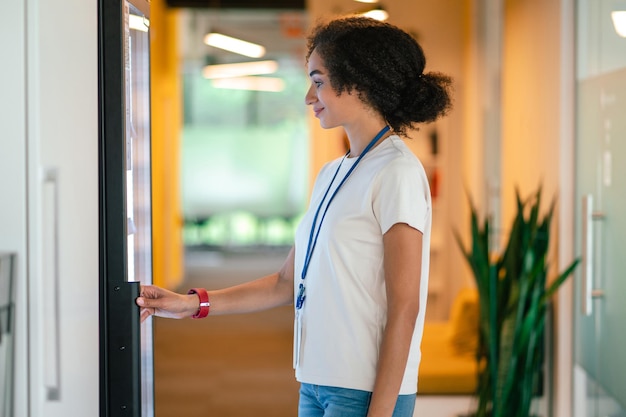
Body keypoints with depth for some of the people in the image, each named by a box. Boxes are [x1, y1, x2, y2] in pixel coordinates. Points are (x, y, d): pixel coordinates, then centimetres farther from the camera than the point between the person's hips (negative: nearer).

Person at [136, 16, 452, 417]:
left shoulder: (397, 172, -11)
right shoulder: (332, 174, 14)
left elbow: (404, 307, -15)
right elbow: (288, 283, 16)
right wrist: (194, 303, 10)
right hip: (317, 384, 8)